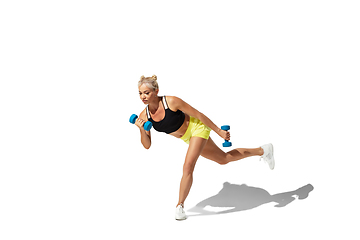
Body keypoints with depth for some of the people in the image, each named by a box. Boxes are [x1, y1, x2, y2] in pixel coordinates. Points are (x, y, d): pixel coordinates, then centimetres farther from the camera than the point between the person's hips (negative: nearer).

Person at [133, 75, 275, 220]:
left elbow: (197, 114, -20)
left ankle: (180, 206, -2)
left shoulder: (171, 101, -29)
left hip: (197, 128, -7)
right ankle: (262, 151, 40)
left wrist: (218, 131, -15)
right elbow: (147, 145, -10)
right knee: (224, 159, 20)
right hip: (187, 137, 7)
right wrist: (141, 130, -29)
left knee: (188, 167, -22)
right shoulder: (144, 115, -13)